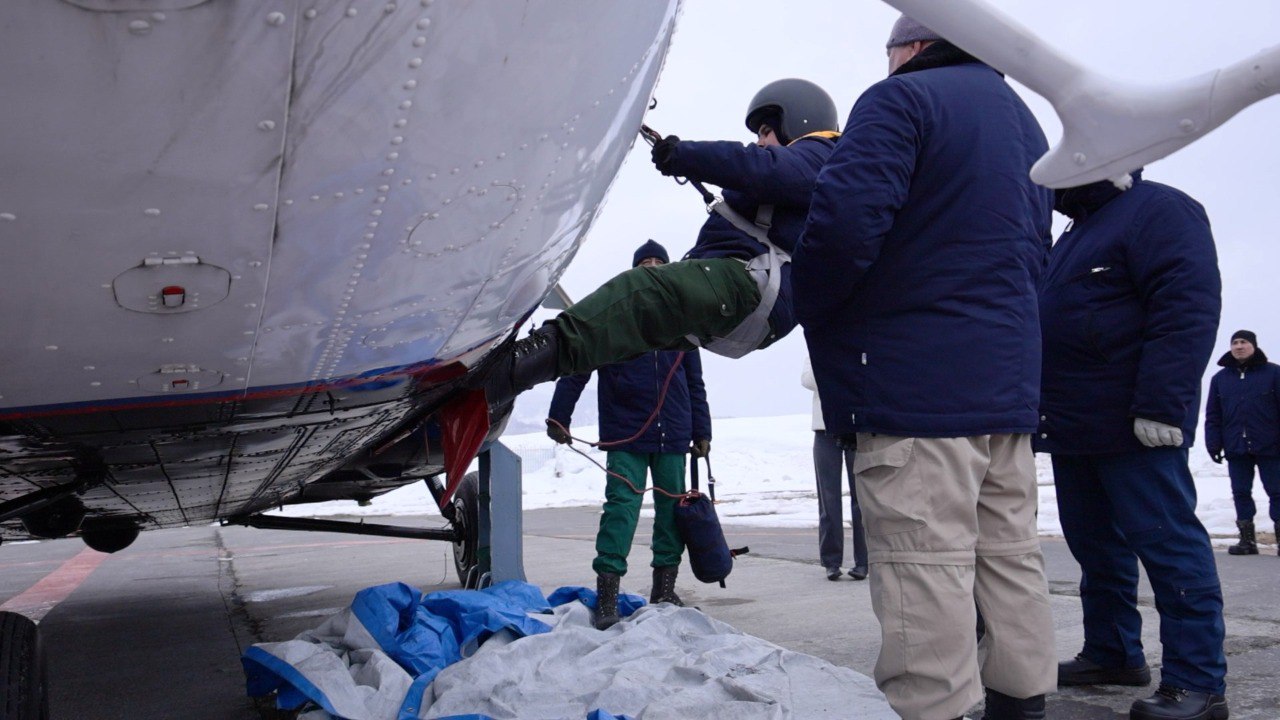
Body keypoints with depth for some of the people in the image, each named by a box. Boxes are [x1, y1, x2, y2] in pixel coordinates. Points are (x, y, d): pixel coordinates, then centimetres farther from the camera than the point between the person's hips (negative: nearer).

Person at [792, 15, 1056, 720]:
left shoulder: (903, 98, -5)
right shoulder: (1023, 119, 23)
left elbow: (846, 218, -20)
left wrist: (807, 306, -5)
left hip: (917, 378, -9)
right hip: (1009, 375, 9)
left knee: (925, 569, -8)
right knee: (1010, 554, 14)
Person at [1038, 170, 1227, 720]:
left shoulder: (1157, 210, -7)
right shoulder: (1075, 235, 23)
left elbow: (1187, 309, -19)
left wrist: (1161, 404, -25)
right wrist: (1051, 414, 23)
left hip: (1134, 427, -10)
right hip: (1074, 428, 10)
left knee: (1167, 541, -7)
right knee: (1095, 544, 13)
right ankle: (1111, 654, 24)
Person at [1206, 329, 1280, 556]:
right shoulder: (1220, 378, 9)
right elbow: (1213, 415, 7)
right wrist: (1214, 444, -1)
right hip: (1236, 447, 3)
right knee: (1241, 493, 6)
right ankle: (1247, 539, 13)